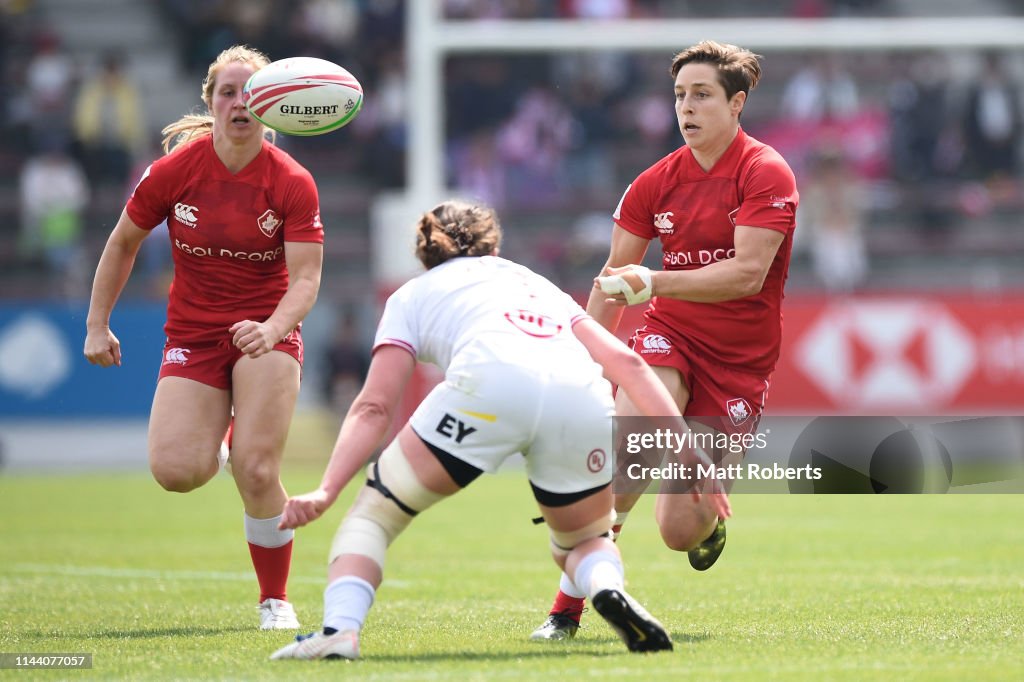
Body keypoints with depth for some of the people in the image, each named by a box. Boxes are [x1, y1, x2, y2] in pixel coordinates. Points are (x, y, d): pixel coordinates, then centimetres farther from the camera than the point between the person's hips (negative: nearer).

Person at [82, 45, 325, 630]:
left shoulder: (293, 183, -11)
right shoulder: (175, 171, -7)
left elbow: (306, 278, -15)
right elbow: (124, 242, 7)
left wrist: (272, 328, -35)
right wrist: (98, 325, 8)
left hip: (266, 331, -2)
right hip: (193, 333, 2)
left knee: (258, 473, -17)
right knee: (175, 470, -15)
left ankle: (276, 600, 5)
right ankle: (223, 442, 24)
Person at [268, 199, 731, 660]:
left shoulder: (412, 295, 31)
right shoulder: (539, 285, 40)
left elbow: (374, 407, 17)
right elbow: (626, 363, 27)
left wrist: (325, 493, 9)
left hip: (488, 385, -3)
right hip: (583, 399, 3)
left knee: (374, 513, 14)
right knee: (582, 544, 26)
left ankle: (339, 629, -11)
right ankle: (608, 589, -8)